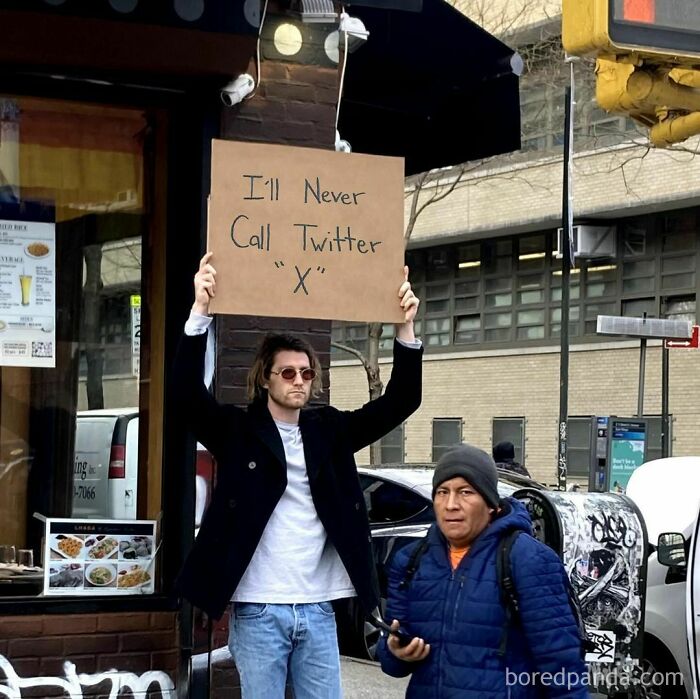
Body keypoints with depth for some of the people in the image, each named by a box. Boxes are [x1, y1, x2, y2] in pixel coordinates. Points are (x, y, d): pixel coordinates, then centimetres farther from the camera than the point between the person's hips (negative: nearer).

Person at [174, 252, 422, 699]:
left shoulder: (329, 431, 9)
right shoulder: (239, 430, 0)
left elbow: (400, 401, 5)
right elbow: (190, 390, -15)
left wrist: (405, 327, -8)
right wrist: (201, 310, -27)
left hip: (317, 610, 3)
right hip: (258, 611, -3)